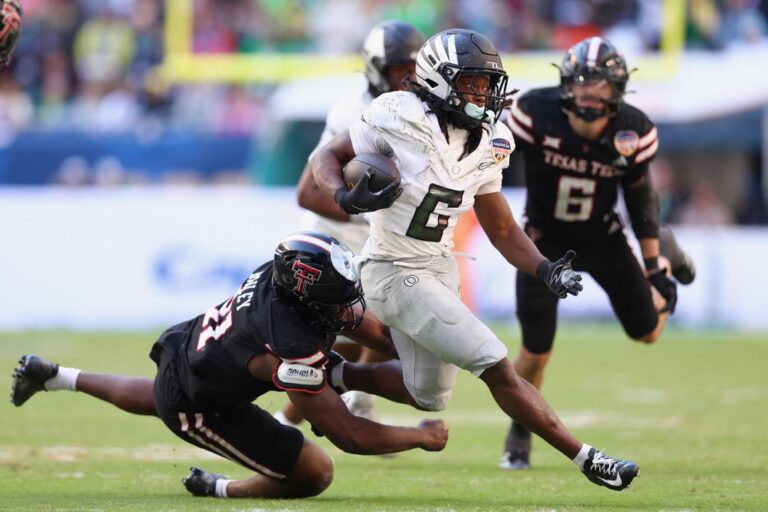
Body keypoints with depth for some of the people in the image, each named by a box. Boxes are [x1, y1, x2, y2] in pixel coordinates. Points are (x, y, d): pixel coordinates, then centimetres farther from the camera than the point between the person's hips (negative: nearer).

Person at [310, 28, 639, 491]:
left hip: (439, 270, 8)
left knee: (429, 397, 18)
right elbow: (326, 157, -8)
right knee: (498, 369, -11)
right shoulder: (402, 119, -17)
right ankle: (585, 458, -5)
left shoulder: (485, 145, 3)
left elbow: (502, 230, 10)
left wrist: (545, 269, -7)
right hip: (397, 274, -8)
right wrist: (348, 199, -28)